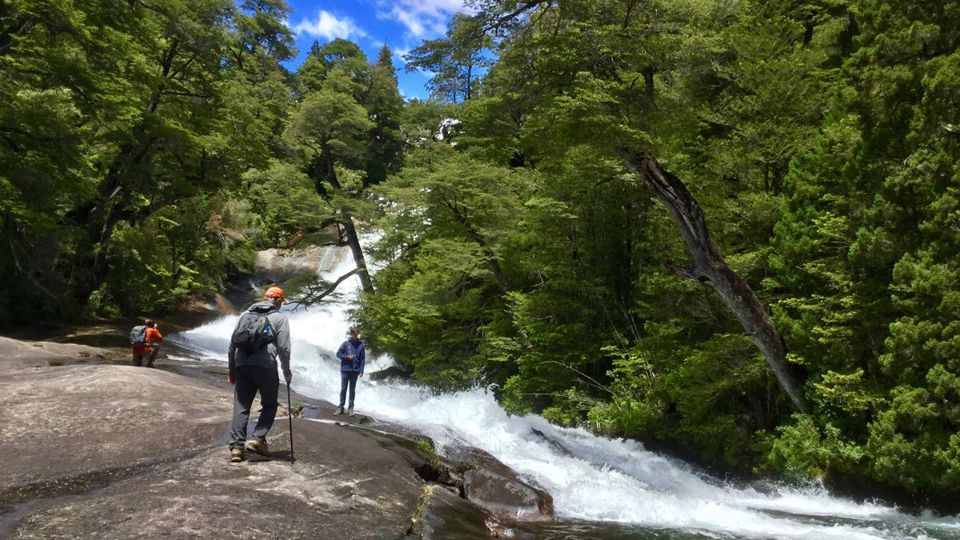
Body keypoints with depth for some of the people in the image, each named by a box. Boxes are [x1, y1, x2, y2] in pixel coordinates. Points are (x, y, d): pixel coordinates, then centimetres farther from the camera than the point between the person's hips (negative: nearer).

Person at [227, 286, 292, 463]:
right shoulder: (280, 317, 6)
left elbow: (233, 343, 17)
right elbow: (283, 347, -4)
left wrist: (231, 369, 23)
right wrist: (286, 371, 6)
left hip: (242, 365, 4)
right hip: (265, 365, -4)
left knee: (241, 407, 8)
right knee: (269, 405, 11)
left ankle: (237, 446, 1)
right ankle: (257, 439, -3)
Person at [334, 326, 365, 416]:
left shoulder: (361, 345, 1)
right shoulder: (346, 343, -2)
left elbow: (363, 359, 1)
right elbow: (338, 353, 2)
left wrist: (361, 371, -3)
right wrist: (347, 356, -13)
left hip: (355, 370, 1)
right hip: (345, 369, -1)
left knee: (352, 389, 8)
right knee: (343, 388, 3)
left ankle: (351, 408, 13)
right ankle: (341, 407, 9)